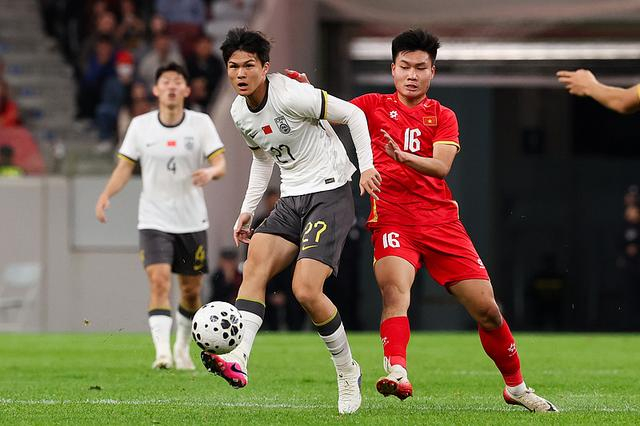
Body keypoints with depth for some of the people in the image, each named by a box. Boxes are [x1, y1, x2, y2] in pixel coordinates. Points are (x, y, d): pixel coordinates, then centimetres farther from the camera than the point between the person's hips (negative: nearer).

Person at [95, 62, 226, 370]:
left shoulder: (201, 123, -2)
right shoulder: (140, 125, 1)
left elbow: (220, 163, -8)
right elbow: (125, 166, 3)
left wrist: (211, 172, -32)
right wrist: (107, 194, -14)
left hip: (192, 222, 1)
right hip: (154, 221, -1)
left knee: (191, 290, 9)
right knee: (159, 282, -19)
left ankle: (182, 347, 32)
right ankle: (162, 353, -27)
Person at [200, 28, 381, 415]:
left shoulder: (292, 96, -18)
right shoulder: (240, 113, 7)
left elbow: (353, 114, -10)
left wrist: (367, 166, -18)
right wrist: (248, 210, 19)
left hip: (330, 194, -7)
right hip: (292, 199, 7)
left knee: (306, 290, -18)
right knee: (255, 267, -20)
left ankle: (347, 372, 4)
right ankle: (237, 360, -35)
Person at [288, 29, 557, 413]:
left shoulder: (443, 117, 11)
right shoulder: (375, 106, 11)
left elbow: (441, 166, -7)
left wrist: (403, 156, -26)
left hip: (441, 220, 2)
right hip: (392, 219, -2)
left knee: (486, 309, 0)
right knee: (395, 288, -31)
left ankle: (516, 386, 19)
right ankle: (397, 372, -46)